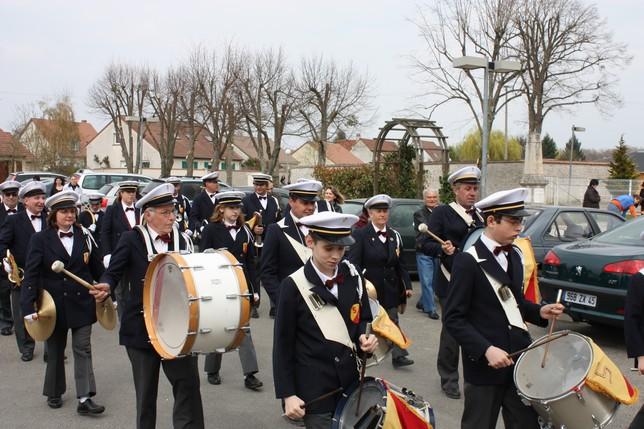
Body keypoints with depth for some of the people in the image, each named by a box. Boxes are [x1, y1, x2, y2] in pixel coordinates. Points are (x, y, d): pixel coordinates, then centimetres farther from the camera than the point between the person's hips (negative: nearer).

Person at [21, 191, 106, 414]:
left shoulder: (84, 236, 2)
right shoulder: (41, 239, -5)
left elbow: (97, 268, 7)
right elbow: (31, 274, -9)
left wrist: (108, 294, 9)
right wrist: (28, 306, -16)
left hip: (82, 303, 1)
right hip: (54, 305, -1)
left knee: (83, 349, -1)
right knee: (55, 350, 15)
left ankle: (84, 399, 1)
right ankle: (54, 393, 32)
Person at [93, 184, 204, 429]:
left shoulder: (183, 240, 6)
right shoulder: (131, 239, -4)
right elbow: (113, 272, -6)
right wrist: (106, 285, -27)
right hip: (141, 328, -2)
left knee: (188, 383, -2)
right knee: (146, 389, 11)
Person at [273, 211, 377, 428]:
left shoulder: (353, 277, 0)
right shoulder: (293, 286, -13)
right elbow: (283, 345, -8)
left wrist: (365, 336, -8)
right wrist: (287, 394, -9)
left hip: (350, 383, 4)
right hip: (314, 390, -4)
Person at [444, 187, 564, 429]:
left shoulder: (514, 255, 10)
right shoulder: (468, 261, -14)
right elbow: (453, 318, -15)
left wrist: (539, 312, 2)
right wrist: (486, 350, -24)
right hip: (484, 364, -7)